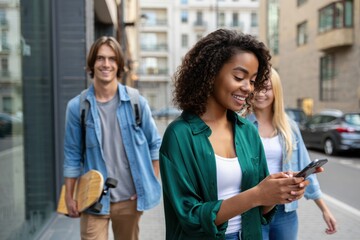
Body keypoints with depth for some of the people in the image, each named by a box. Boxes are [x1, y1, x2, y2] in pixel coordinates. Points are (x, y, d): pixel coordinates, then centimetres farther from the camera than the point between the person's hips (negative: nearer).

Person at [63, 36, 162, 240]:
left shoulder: (137, 102, -5)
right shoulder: (77, 106, -5)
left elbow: (155, 144, 3)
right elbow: (73, 155, 0)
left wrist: (152, 182, 0)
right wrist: (69, 196, 0)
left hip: (130, 198, 1)